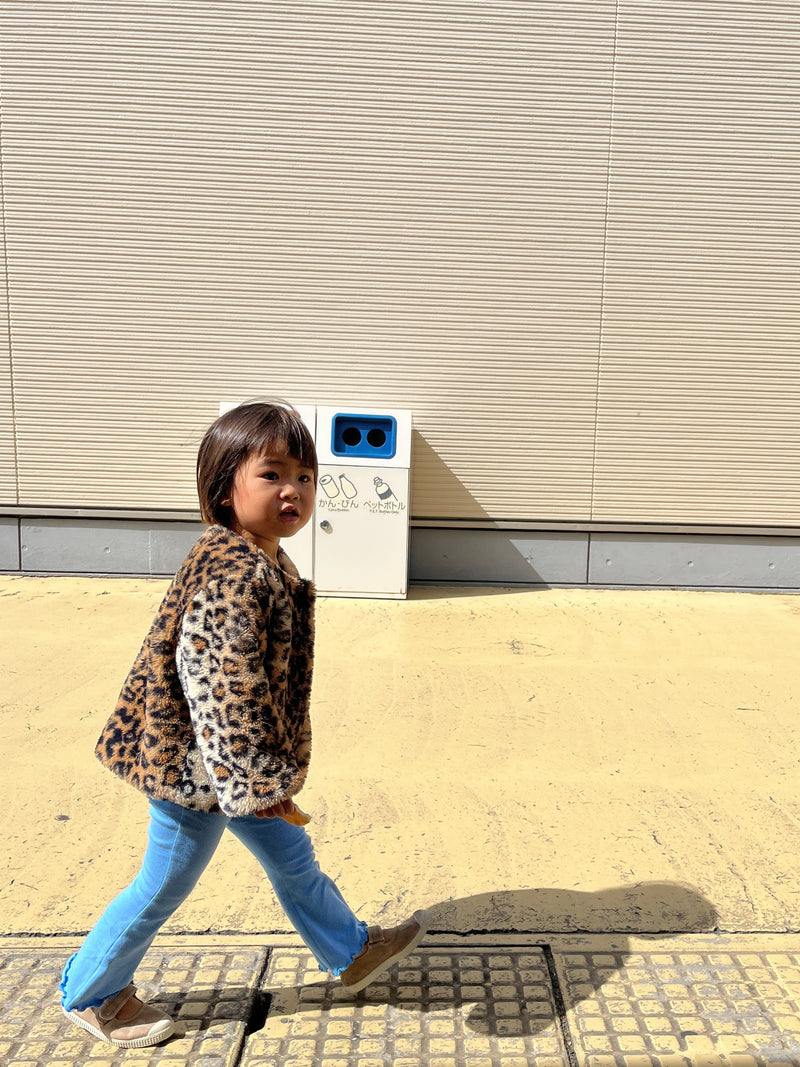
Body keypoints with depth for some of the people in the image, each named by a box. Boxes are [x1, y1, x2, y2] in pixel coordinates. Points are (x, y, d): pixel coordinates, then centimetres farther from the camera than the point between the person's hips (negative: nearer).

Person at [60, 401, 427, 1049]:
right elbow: (228, 689, -31)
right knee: (165, 887, 14)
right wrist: (261, 779, -24)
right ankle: (90, 995, 40)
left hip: (235, 764, 10)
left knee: (292, 856, 24)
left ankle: (351, 953, 45)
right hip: (196, 764, -9)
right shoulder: (236, 575, -30)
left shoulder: (256, 562, 3)